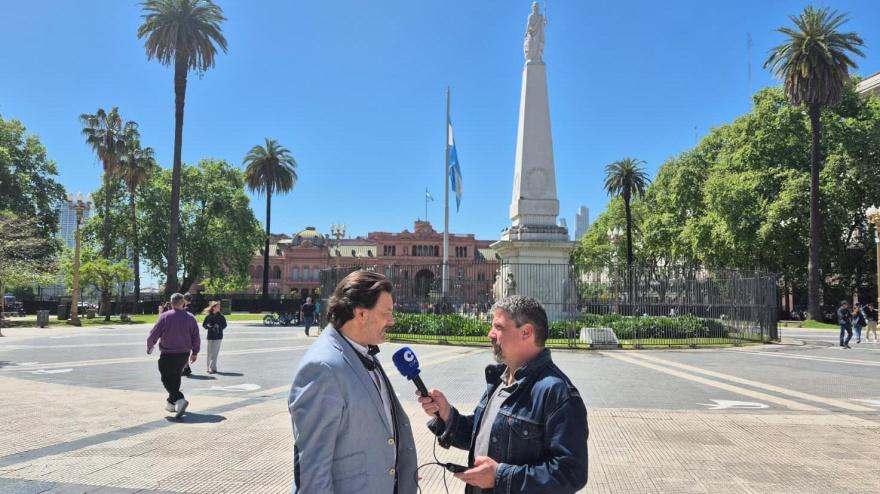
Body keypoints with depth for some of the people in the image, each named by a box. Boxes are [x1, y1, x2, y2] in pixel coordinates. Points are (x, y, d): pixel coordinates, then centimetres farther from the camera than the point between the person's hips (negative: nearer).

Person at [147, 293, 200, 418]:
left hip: (168, 355, -4)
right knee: (176, 378, 20)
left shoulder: (164, 316, -8)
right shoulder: (190, 318, 1)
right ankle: (171, 403, 28)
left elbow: (153, 335, -4)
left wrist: (149, 347, 15)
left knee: (167, 379, -1)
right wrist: (194, 353, 16)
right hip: (184, 354, 4)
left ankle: (180, 400, -23)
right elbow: (196, 338, 3)